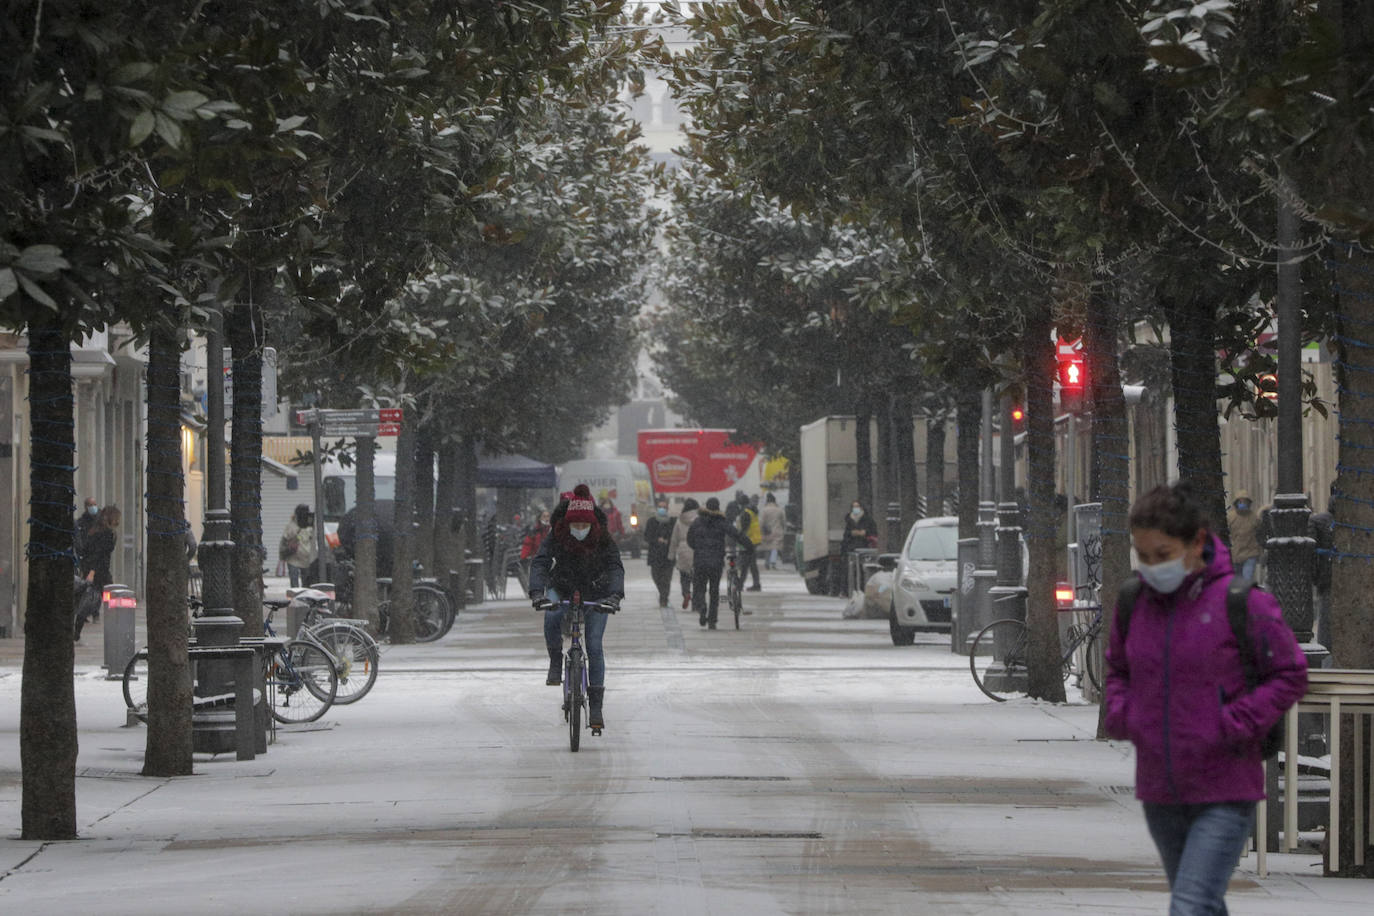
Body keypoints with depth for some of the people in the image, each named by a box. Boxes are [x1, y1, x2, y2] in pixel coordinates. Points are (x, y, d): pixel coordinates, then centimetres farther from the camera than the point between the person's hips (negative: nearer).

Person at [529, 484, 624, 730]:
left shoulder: (603, 539, -19)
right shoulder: (557, 536, -19)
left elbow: (615, 567, -27)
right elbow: (540, 563, -28)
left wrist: (615, 594, -46)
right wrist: (537, 593, -46)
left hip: (595, 593, 0)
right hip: (562, 589, 0)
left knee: (594, 647, -8)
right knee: (552, 617, -34)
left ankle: (596, 705, -3)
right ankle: (555, 662, -10)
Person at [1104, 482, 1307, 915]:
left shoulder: (1241, 602, -12)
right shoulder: (1134, 603, 3)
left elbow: (1289, 674, -4)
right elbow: (1117, 669, 21)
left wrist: (1236, 725, -15)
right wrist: (1120, 715, 1)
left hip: (1224, 796, -6)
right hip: (1159, 792, 6)